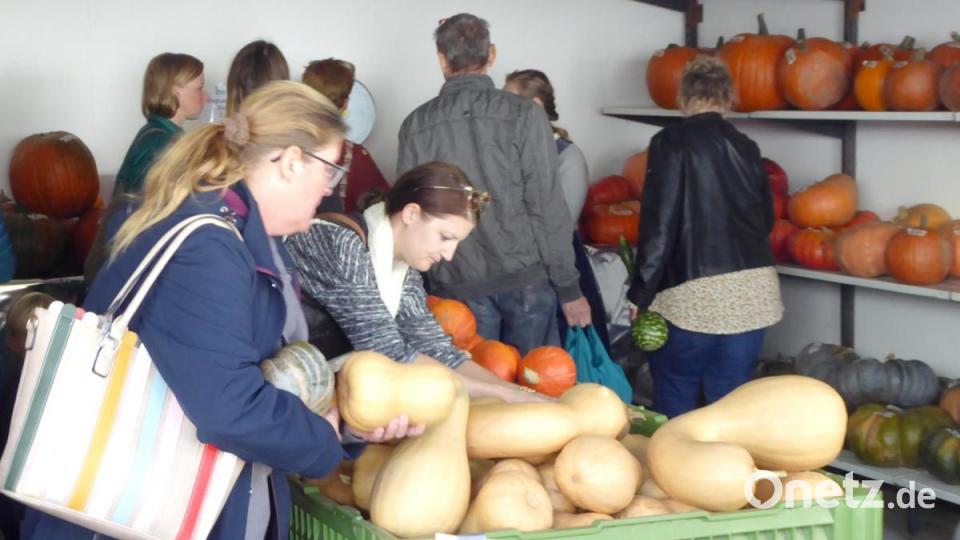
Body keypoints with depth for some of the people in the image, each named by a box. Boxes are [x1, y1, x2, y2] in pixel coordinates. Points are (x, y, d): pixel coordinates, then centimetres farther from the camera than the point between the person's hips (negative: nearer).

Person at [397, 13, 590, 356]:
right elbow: (547, 208, -8)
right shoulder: (524, 115, -6)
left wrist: (420, 289, 13)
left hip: (458, 286, 1)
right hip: (526, 277, -1)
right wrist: (569, 286, -1)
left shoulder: (417, 125, 0)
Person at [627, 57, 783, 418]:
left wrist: (641, 293, -4)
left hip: (696, 292, -5)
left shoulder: (671, 143, -5)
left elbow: (659, 223, -9)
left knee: (674, 401, 9)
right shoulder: (745, 147, 11)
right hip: (753, 290, 5)